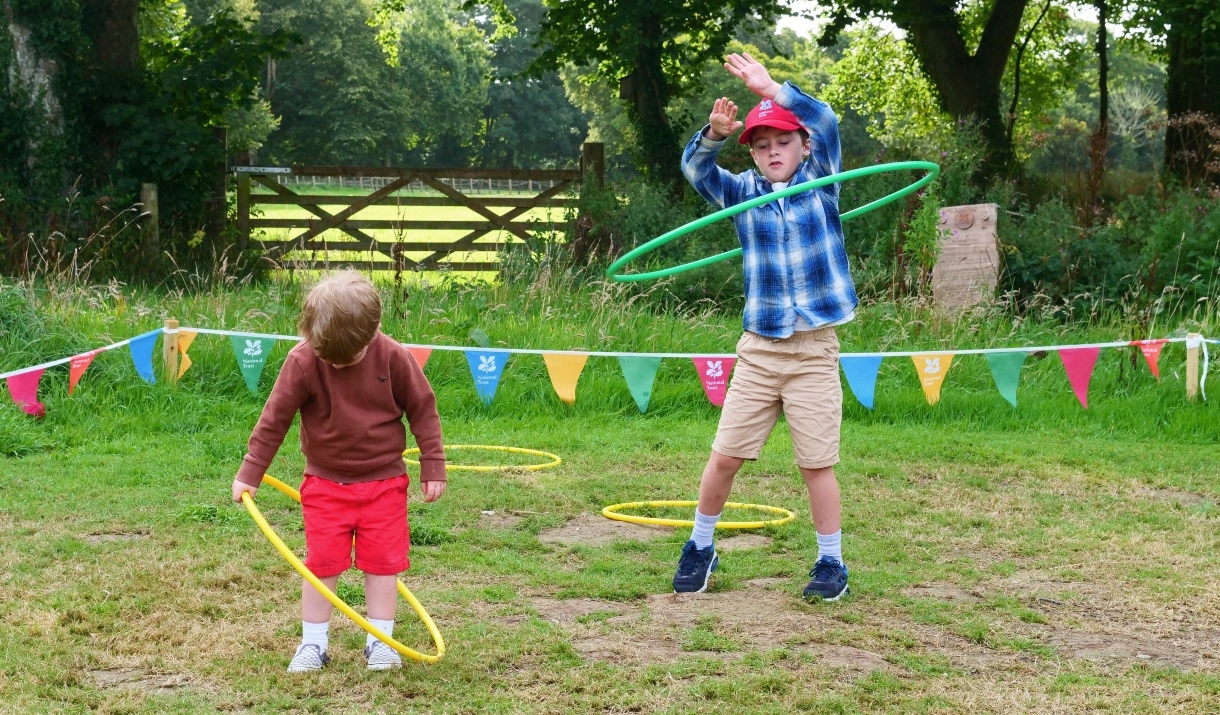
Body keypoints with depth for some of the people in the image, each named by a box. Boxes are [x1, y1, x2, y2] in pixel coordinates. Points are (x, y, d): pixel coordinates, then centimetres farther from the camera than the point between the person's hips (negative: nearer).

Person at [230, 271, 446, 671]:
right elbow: (275, 417, -8)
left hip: (383, 481, 0)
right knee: (322, 564, 1)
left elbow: (423, 409, -3)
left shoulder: (393, 357, -15)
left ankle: (380, 642, 14)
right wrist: (250, 473, -6)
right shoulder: (302, 361, -16)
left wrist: (432, 466, 0)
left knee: (382, 562, 3)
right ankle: (312, 644, 12)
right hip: (325, 483, 0)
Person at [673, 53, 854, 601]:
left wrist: (770, 88, -27)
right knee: (725, 455, 2)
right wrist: (715, 133, -31)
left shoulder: (821, 181, 2)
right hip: (759, 349, 2)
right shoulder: (744, 192, 6)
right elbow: (695, 169, -10)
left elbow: (826, 123, -15)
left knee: (817, 464, 0)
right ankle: (700, 548, 21)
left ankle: (832, 562, 16)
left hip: (814, 351, -2)